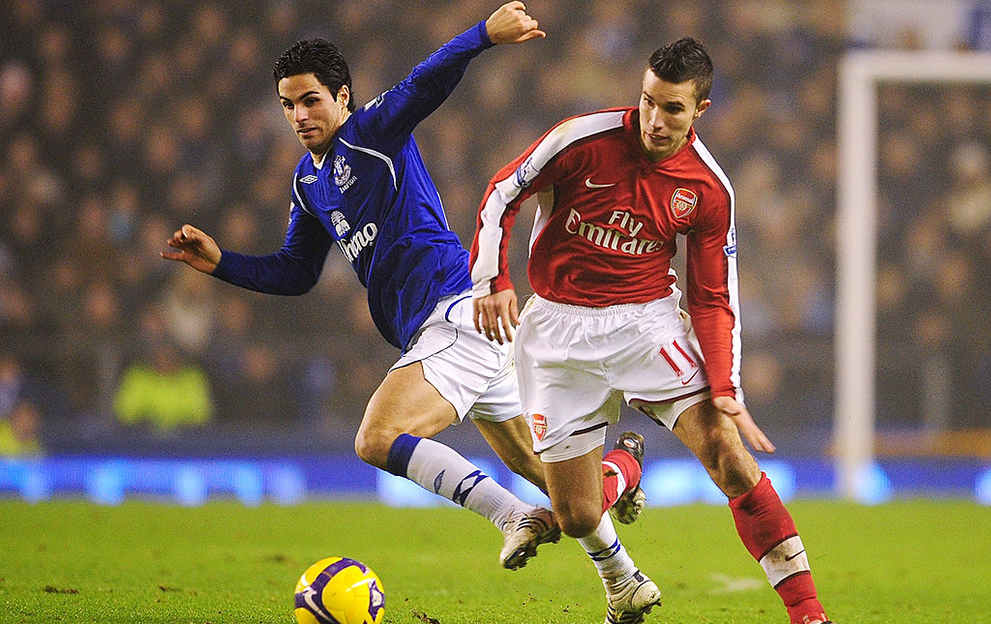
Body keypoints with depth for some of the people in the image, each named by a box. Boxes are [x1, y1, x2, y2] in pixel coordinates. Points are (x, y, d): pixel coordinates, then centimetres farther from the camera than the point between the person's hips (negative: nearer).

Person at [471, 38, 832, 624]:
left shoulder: (709, 189, -5)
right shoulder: (584, 138, -12)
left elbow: (714, 297, 1)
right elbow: (502, 194, -1)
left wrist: (726, 390, -11)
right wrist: (493, 278, -15)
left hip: (649, 321, 0)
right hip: (559, 328, 0)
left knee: (732, 460, -19)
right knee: (578, 518, -2)